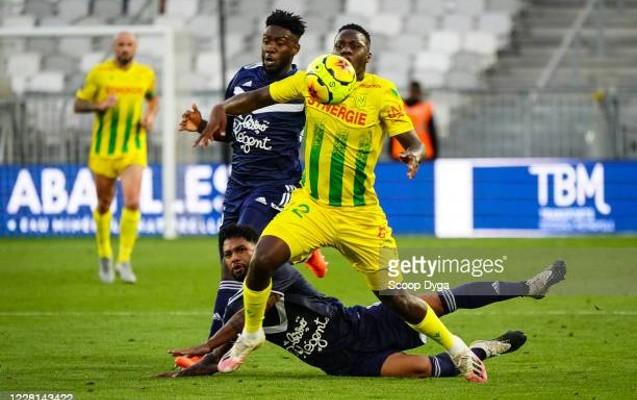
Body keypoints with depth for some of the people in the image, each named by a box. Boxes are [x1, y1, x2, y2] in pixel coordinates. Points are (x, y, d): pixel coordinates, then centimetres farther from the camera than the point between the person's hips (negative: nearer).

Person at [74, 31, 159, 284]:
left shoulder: (146, 74, 3)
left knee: (132, 202, -17)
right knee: (104, 204, 10)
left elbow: (153, 98, 24)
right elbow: (78, 104, 0)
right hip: (103, 148, -1)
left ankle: (124, 260, -8)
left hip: (134, 149, 1)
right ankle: (104, 256, 32)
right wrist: (100, 105, -19)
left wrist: (151, 116, 3)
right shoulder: (99, 73, -4)